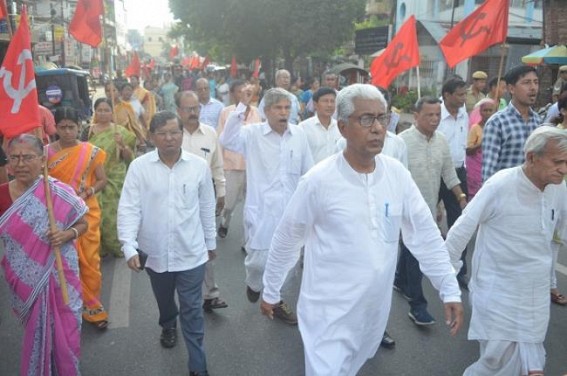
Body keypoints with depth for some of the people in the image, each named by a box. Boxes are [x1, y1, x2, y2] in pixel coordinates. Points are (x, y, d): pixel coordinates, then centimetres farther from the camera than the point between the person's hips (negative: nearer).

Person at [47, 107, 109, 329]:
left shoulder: (91, 151, -3)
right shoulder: (47, 152, -2)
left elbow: (102, 180, 1)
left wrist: (87, 192, -15)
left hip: (86, 213, 0)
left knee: (90, 262, 3)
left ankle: (92, 308, 19)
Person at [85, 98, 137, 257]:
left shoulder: (120, 131, 0)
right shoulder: (88, 130, 6)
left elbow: (130, 157, -1)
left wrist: (123, 145, -20)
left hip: (114, 181, -2)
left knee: (113, 214, -2)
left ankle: (117, 246, 15)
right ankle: (98, 247, 18)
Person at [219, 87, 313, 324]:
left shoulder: (299, 134, 2)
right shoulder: (253, 133, -8)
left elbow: (308, 171, 8)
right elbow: (226, 140, -26)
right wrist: (242, 106, -29)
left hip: (290, 209, 4)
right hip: (261, 209, -3)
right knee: (259, 259, 3)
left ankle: (276, 300, 36)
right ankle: (253, 283, 39)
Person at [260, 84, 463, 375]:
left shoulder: (397, 173, -5)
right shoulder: (318, 180, -17)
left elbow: (425, 234, 2)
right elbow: (286, 240, -6)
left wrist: (450, 289, 0)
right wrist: (270, 291, 3)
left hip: (375, 309, 5)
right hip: (330, 311, -5)